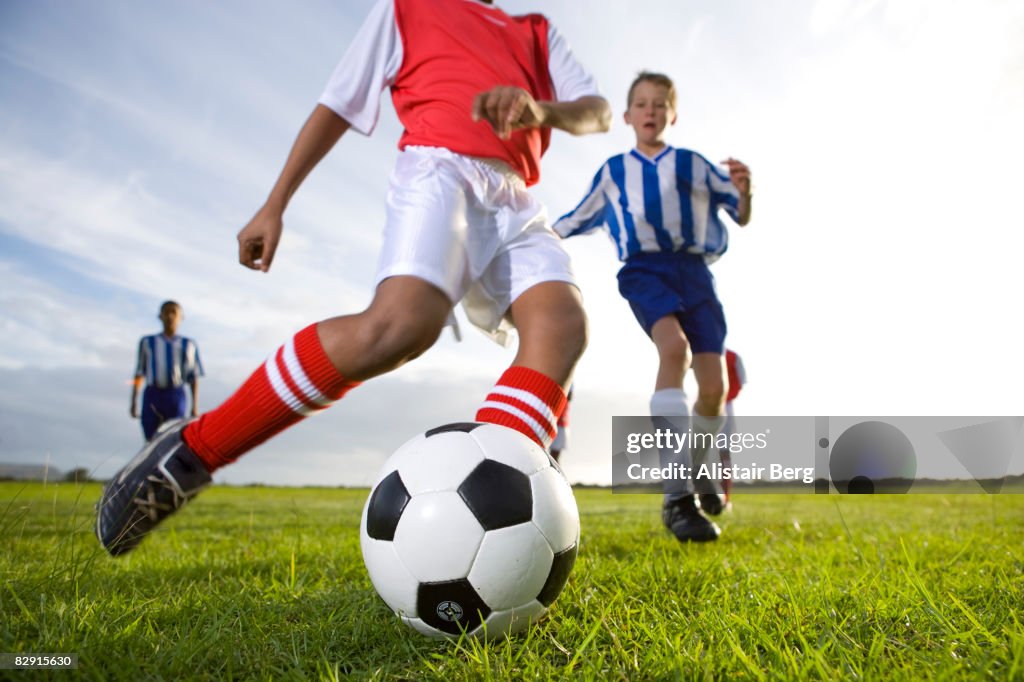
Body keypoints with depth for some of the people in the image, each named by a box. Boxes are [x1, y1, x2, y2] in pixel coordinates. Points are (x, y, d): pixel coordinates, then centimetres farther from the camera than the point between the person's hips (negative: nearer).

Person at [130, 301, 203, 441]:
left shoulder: (188, 345, 10)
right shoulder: (148, 342, 14)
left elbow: (194, 378, 7)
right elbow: (139, 374, 14)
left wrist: (195, 407, 0)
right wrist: (133, 402, 8)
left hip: (176, 396, -1)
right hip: (152, 396, 1)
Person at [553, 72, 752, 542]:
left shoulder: (692, 163, 15)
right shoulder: (612, 171, 16)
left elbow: (742, 217, 13)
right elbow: (580, 219, 29)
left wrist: (744, 191, -9)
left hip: (693, 269, 2)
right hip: (645, 269, -2)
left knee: (714, 387, -9)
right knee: (674, 348, -33)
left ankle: (697, 471, 22)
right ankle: (677, 496, -37)